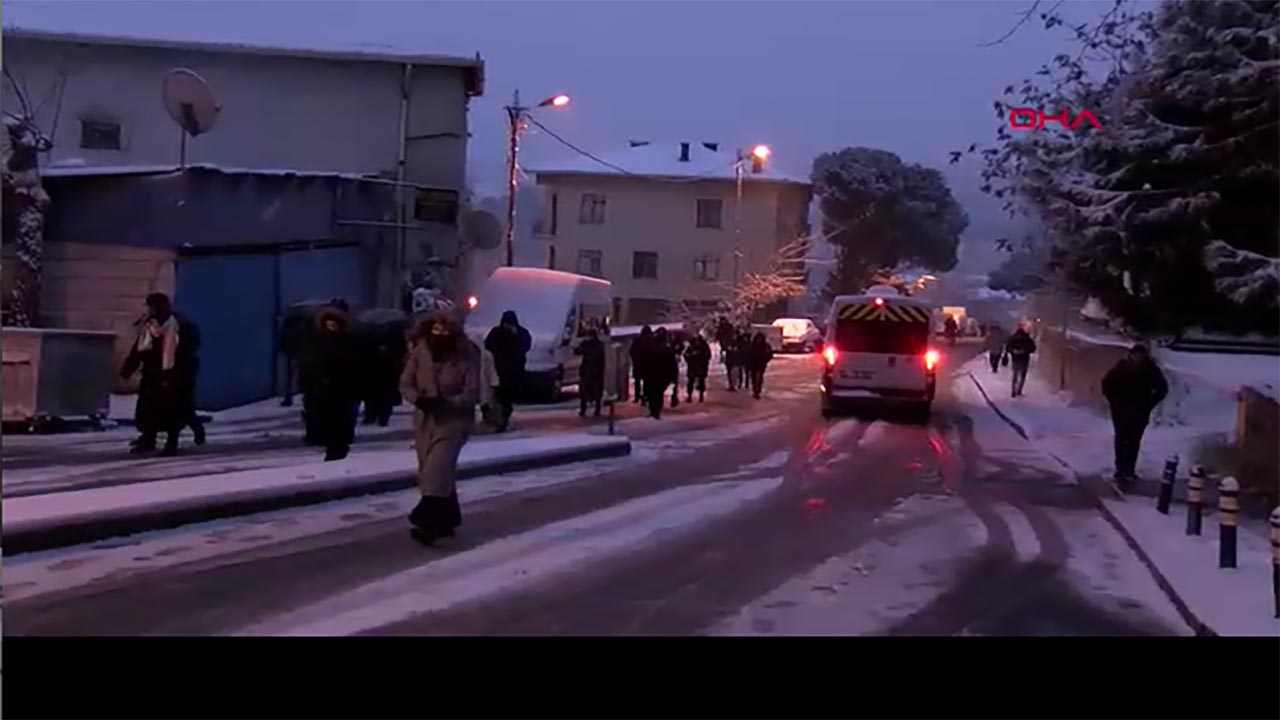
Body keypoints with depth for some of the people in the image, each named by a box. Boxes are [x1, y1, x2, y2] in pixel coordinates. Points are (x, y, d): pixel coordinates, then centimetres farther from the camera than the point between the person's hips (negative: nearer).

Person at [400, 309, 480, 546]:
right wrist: (418, 399, -21)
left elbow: (472, 393, -16)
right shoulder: (419, 352, -7)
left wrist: (445, 402, -29)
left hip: (453, 422, -5)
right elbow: (405, 384, -1)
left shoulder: (466, 357, -16)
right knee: (430, 472, 12)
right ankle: (445, 520, 26)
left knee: (436, 471, -15)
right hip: (424, 420, 5)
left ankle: (428, 523, -12)